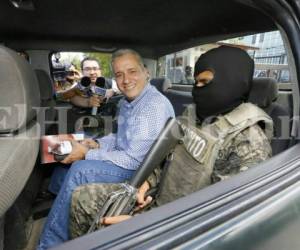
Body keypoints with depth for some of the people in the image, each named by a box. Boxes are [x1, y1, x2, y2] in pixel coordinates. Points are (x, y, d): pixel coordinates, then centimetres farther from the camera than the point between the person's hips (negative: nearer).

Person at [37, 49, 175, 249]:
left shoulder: (154, 106, -25)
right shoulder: (128, 101, 6)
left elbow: (133, 160, -27)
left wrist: (87, 154, -18)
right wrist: (97, 144, -2)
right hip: (127, 158, 10)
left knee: (80, 170, -22)